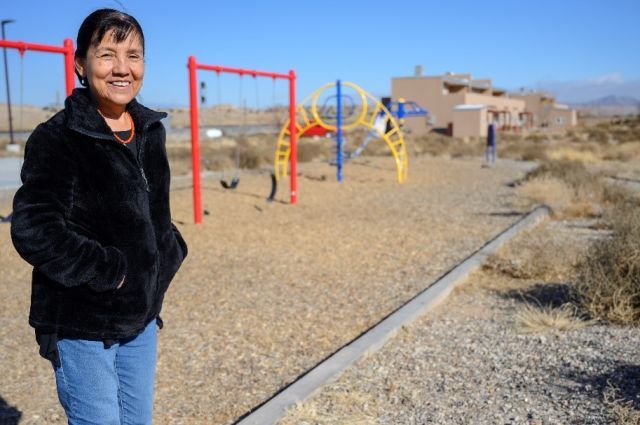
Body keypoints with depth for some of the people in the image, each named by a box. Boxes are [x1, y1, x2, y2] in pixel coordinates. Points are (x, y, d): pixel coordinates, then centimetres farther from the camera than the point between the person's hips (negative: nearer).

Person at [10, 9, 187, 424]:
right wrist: (109, 270, -17)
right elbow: (34, 232, -20)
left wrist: (167, 254, 3)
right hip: (81, 326, -6)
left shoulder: (151, 130, 5)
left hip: (141, 319, 6)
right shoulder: (57, 138, -15)